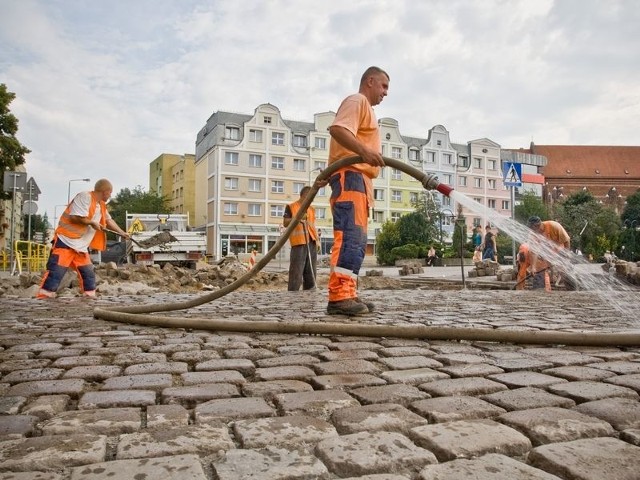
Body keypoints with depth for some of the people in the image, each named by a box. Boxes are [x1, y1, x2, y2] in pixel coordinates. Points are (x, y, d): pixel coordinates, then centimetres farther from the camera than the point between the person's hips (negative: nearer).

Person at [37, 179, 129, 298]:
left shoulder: (101, 205, 15)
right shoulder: (85, 197, -14)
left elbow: (108, 220, 28)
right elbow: (75, 217, -24)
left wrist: (122, 233, 30)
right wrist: (92, 223, -11)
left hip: (81, 246, 9)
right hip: (66, 241, -9)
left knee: (89, 273, 9)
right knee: (56, 272, -13)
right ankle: (42, 298, -11)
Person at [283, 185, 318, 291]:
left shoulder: (312, 209, 22)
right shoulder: (291, 207, 6)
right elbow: (285, 223, -1)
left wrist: (317, 240, 15)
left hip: (311, 243, 6)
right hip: (299, 242, -6)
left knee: (311, 271, 6)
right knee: (296, 271, -11)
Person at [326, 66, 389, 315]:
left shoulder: (365, 108, 32)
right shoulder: (357, 100, 0)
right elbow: (337, 128, -19)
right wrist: (364, 150, -32)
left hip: (358, 180, 11)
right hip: (350, 176, -11)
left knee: (357, 239, 7)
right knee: (349, 236, -20)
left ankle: (347, 295, 7)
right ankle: (339, 296, -25)